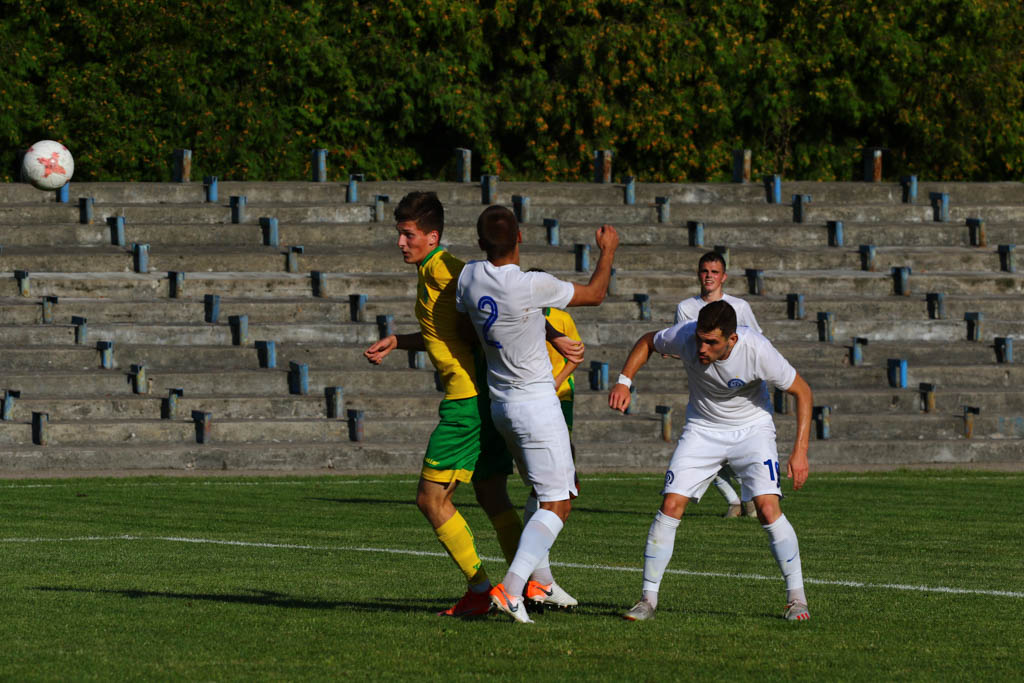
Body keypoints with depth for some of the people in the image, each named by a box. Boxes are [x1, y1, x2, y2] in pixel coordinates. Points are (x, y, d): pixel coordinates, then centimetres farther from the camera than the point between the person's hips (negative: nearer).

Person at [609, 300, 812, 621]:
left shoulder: (757, 351, -29)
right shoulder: (685, 336, -23)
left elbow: (802, 391, -15)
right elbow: (648, 342, 1)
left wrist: (800, 451, -20)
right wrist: (624, 381, -12)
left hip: (751, 428, -2)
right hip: (702, 428, 2)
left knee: (768, 508, -19)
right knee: (671, 505, -11)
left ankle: (796, 597, -5)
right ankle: (648, 599, -1)